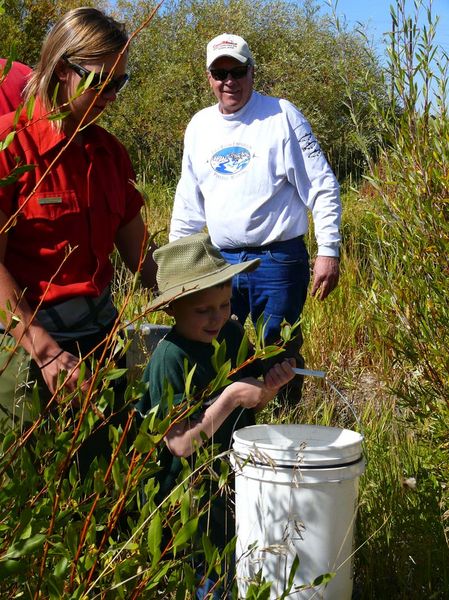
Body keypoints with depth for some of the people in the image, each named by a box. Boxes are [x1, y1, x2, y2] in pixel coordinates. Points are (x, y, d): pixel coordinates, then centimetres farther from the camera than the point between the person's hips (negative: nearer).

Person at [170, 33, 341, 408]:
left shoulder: (281, 116, -3)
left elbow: (323, 188, -4)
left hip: (278, 260, -4)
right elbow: (188, 201, 18)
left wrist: (329, 251, -11)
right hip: (219, 261, 4)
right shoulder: (199, 125, 11)